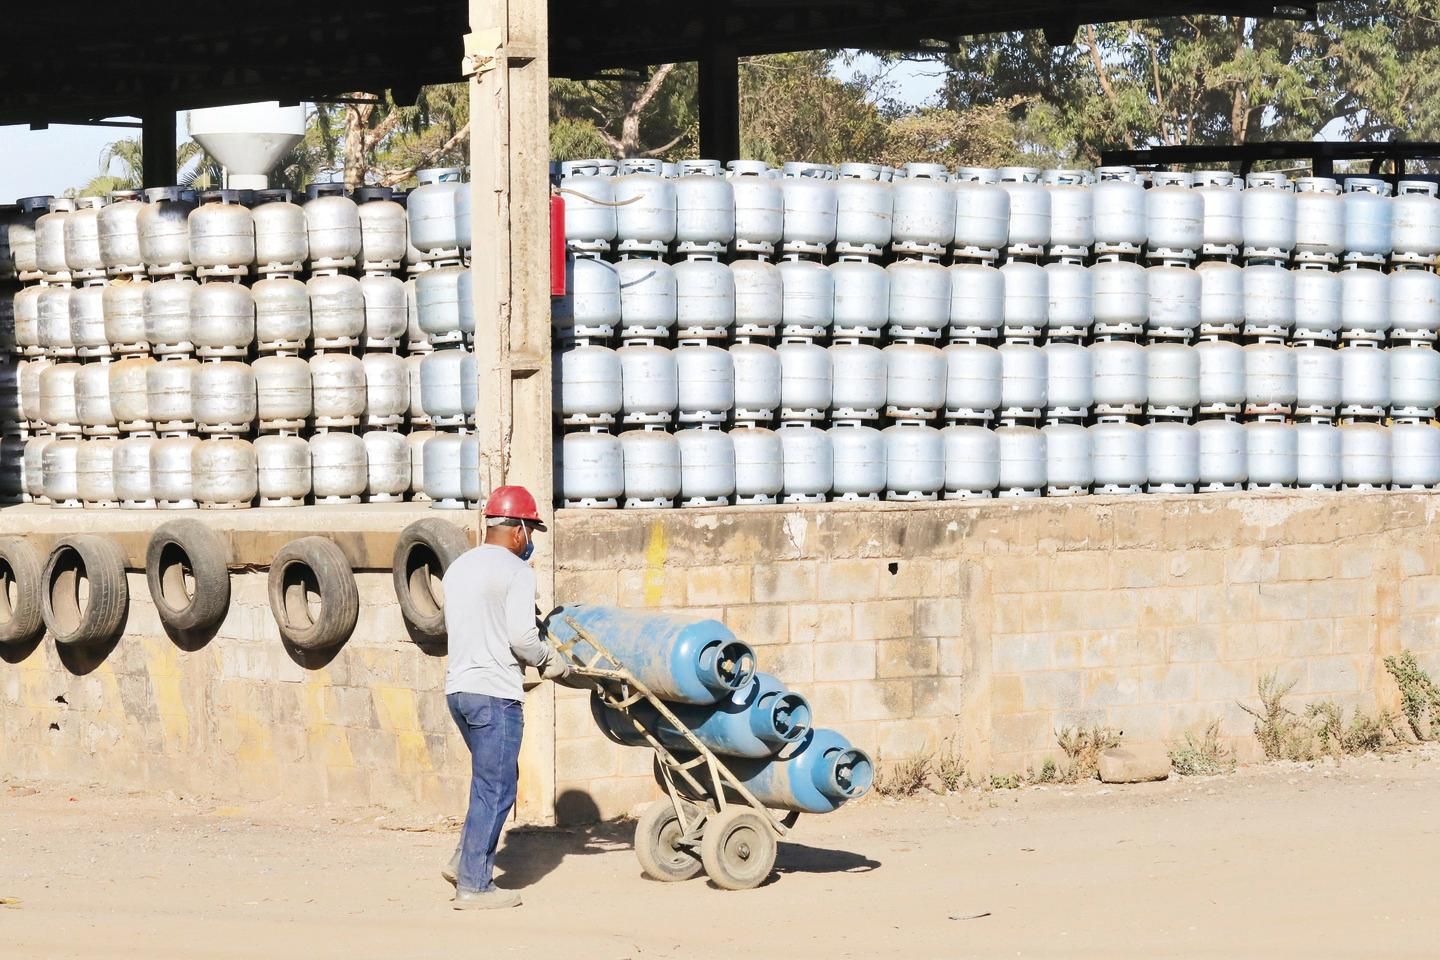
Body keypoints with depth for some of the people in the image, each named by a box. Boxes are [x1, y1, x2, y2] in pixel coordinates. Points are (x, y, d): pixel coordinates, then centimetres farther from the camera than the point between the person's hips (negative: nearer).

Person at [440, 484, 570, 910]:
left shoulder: (459, 567, 14)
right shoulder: (515, 571, -11)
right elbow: (522, 637, -17)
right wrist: (551, 662, 0)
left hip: (458, 687, 8)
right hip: (494, 693, -8)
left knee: (495, 780, 21)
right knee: (494, 790, -2)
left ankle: (465, 862, 16)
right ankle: (474, 886, -1)